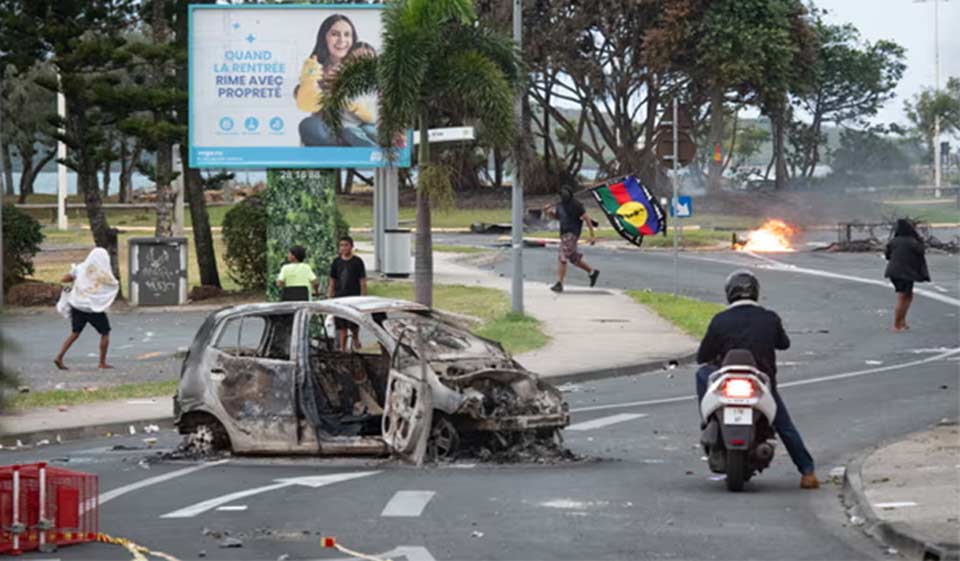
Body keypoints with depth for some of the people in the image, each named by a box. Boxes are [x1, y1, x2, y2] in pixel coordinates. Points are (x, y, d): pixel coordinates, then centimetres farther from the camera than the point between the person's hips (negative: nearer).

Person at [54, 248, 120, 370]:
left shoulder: (80, 268, 0)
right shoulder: (104, 273, -7)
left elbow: (63, 279, 1)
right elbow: (115, 285, 8)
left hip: (77, 304, 4)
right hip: (94, 308, -4)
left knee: (74, 333, 14)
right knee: (105, 333, 12)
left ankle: (59, 357, 1)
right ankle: (102, 363, 10)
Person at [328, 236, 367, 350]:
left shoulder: (357, 262, 1)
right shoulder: (336, 262, 10)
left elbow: (363, 282, 0)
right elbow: (332, 282, 14)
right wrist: (329, 298, 7)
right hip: (339, 298, 3)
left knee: (354, 325, -5)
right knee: (341, 327, 0)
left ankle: (356, 338, 25)